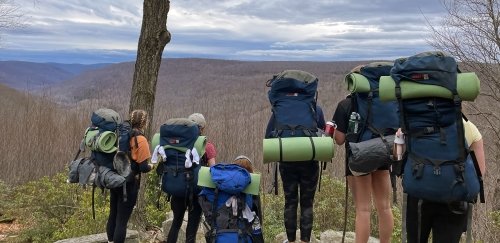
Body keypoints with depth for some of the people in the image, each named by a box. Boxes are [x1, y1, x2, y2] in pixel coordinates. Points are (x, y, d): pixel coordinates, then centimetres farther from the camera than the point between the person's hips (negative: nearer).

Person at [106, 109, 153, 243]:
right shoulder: (140, 140, -15)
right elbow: (143, 167, -17)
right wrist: (151, 166, 3)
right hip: (129, 184, -7)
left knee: (113, 215, 19)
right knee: (122, 219, 0)